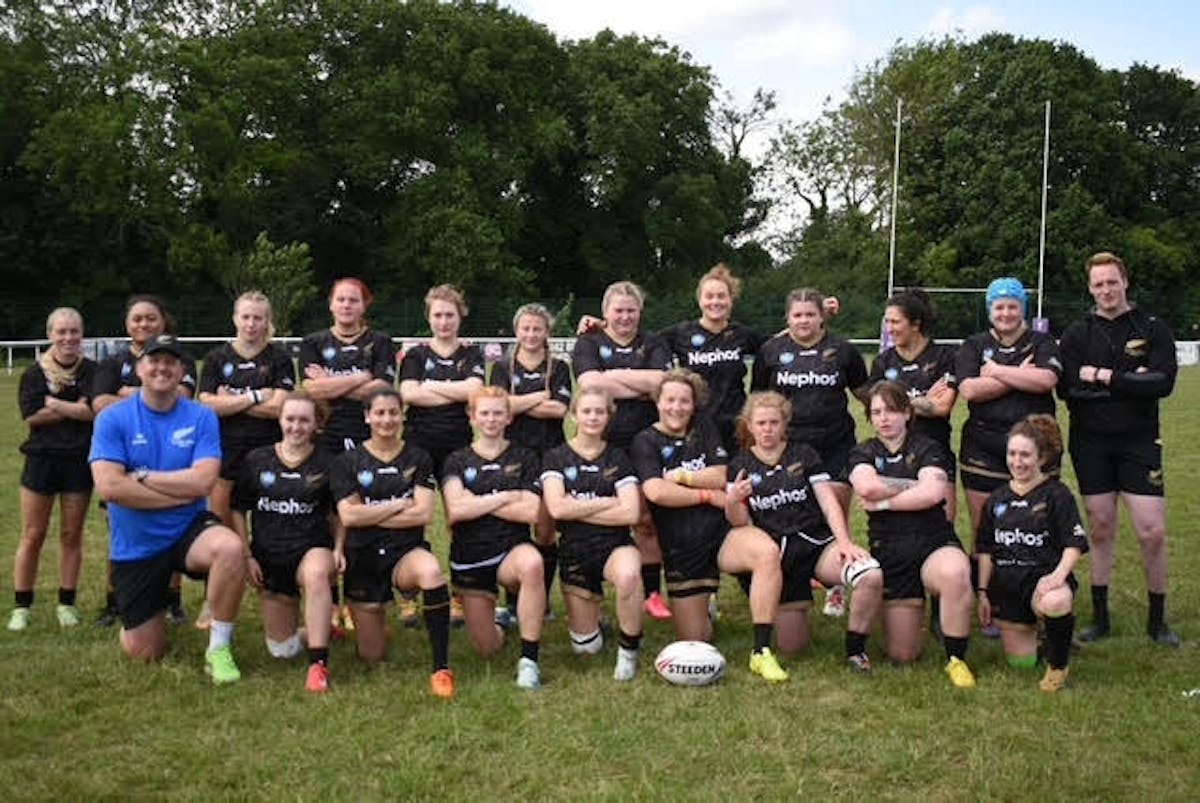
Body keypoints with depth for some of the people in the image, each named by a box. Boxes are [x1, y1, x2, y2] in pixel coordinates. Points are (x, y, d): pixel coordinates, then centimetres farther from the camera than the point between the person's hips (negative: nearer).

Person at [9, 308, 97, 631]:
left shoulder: (92, 371, 1)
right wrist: (76, 409, -11)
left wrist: (54, 404, -11)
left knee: (72, 535, 8)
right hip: (42, 459, 0)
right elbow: (31, 415, -10)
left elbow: (95, 410, -13)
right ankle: (21, 607, 13)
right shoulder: (34, 372, 2)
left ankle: (67, 604, 19)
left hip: (79, 461, 0)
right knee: (33, 536, 3)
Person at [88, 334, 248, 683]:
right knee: (143, 654, 6)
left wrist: (142, 476, -14)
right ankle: (154, 612, 44)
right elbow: (109, 487, -19)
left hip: (189, 530, 0)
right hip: (134, 546, 1)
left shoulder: (201, 417, -5)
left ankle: (219, 649, -16)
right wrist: (181, 493, -16)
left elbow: (202, 482, -17)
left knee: (231, 548, -36)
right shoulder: (113, 418, -7)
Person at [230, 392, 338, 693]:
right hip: (269, 558, 3)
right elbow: (238, 511, 6)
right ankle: (322, 628, 35)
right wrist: (246, 556, -3)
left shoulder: (326, 463, -2)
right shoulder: (256, 460, 1)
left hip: (312, 549, -3)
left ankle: (319, 664, -37)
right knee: (282, 649, 3)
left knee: (316, 573, -42)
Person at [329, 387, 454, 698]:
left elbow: (424, 514, -9)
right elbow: (348, 516, -9)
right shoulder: (347, 462, 3)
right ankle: (373, 622, 43)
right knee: (373, 657, 5)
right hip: (362, 559, 1)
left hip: (407, 552, -1)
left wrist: (370, 516, -9)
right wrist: (399, 504, -9)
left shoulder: (418, 459, 3)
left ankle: (441, 668, -30)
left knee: (431, 571, -40)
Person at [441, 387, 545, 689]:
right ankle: (496, 625, 41)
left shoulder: (524, 458, 4)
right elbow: (456, 509, -12)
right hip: (469, 558, 2)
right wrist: (508, 496, -11)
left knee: (532, 563, -40)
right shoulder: (457, 461, 6)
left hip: (512, 550, -1)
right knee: (486, 649, 2)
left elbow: (531, 512, -9)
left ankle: (529, 660, -28)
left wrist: (478, 503, -10)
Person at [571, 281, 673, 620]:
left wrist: (614, 375, -6)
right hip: (600, 446, -1)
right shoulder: (588, 343, 8)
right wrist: (641, 389, -7)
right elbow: (590, 383, -12)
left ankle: (652, 593, 15)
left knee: (648, 522, 4)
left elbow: (662, 381, -6)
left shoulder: (654, 345, 13)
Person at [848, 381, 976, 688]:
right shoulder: (863, 453, 10)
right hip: (888, 552, 2)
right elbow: (866, 487, -13)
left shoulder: (928, 449, 5)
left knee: (955, 573, -40)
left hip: (935, 544, -1)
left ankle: (956, 659, -18)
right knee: (902, 655, -1)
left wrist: (883, 502, -9)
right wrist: (916, 485, -7)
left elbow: (933, 493, -14)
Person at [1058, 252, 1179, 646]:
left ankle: (1157, 619, 14)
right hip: (1091, 443, 1)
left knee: (1152, 531, -4)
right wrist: (1130, 384, -13)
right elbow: (1070, 389, -9)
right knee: (1101, 529, 7)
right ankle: (1100, 617, 19)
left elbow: (1163, 382, -13)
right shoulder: (1077, 334, 4)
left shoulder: (1153, 330, 2)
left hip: (1139, 441, -1)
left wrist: (1105, 377, -14)